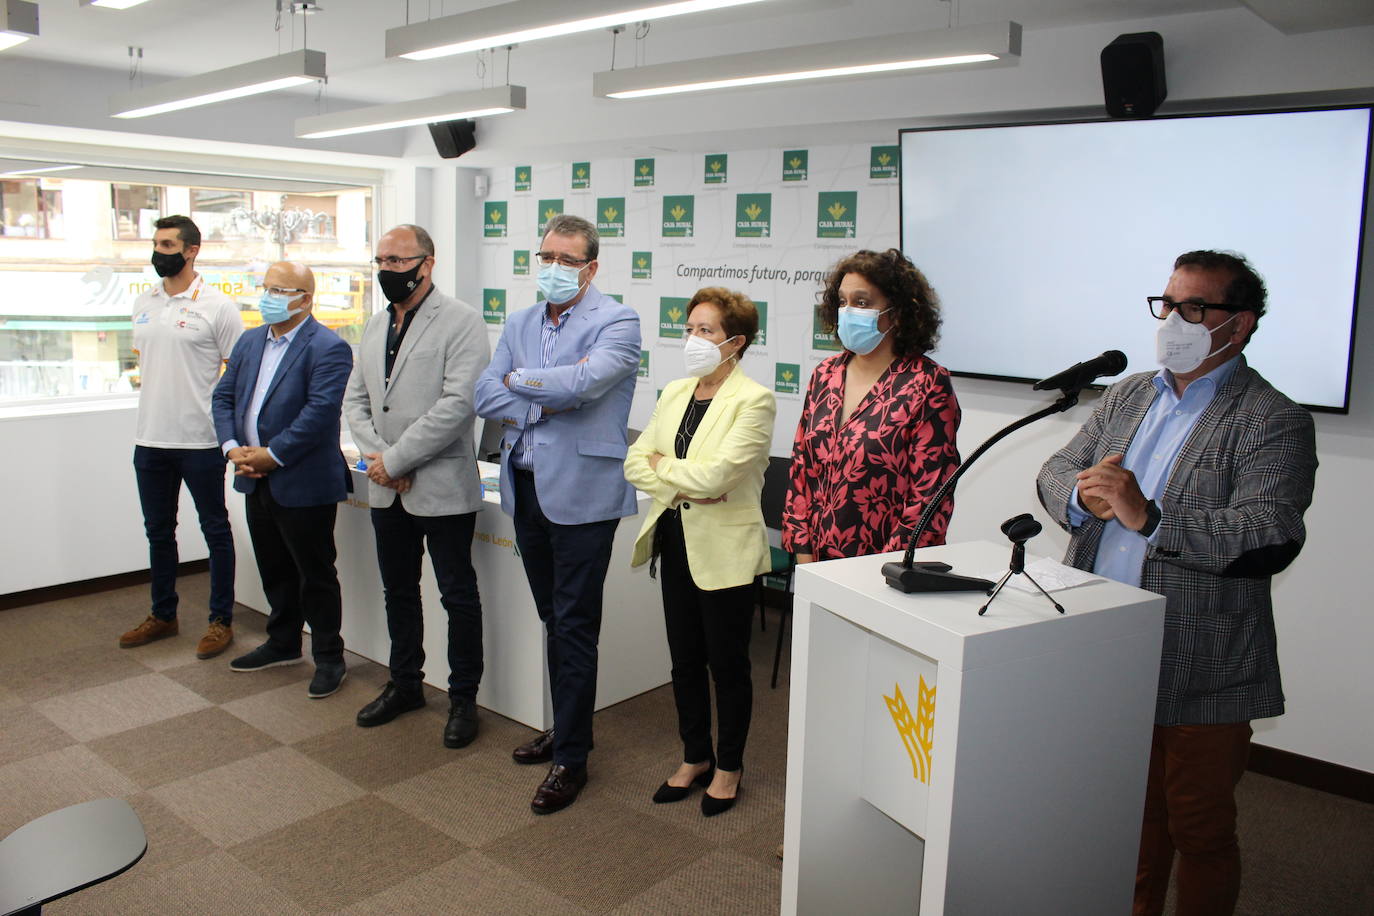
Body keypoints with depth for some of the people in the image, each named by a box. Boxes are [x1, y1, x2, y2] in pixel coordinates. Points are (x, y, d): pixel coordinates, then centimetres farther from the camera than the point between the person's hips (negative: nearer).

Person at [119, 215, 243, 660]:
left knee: (216, 531, 5)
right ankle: (162, 615, 31)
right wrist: (155, 402, 10)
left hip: (200, 440, -6)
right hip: (150, 439, 7)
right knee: (158, 531, 16)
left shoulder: (217, 305, -8)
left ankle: (221, 620, 16)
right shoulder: (143, 303, 10)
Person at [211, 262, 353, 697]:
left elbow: (319, 413, -22)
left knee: (316, 575, 4)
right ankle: (283, 644, 37)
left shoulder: (328, 349, -14)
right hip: (257, 482, 8)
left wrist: (271, 455, -20)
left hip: (303, 484, -8)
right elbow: (224, 396, 12)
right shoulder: (249, 342, 12)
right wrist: (233, 447, -4)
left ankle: (329, 658, 17)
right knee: (275, 572, 20)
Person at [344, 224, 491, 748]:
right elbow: (355, 400, 12)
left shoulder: (461, 322, -10)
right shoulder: (376, 326, 13)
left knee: (458, 595, 4)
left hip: (442, 485, -7)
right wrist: (376, 455, -7)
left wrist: (396, 458, -17)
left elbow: (458, 404, -20)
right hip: (385, 488, 7)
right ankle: (405, 685, 35)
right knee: (398, 592, 18)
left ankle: (463, 698, 18)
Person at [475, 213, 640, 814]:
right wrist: (546, 406, -12)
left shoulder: (616, 321, -7)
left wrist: (520, 381, -7)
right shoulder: (520, 324, 12)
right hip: (526, 488, 7)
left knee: (574, 625, 0)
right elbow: (487, 395, 3)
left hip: (580, 490, -6)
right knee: (553, 620, 17)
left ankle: (571, 756, 12)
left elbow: (584, 382, -24)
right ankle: (566, 727, 33)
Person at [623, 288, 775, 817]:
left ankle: (728, 767, 28)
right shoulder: (674, 394, 8)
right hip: (676, 541, 6)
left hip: (723, 548, -6)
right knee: (685, 659, 16)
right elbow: (635, 462, 2)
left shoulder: (753, 401, -14)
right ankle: (695, 757, 35)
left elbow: (714, 474, -24)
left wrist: (661, 466, -8)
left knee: (727, 662, 9)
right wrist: (683, 487, -13)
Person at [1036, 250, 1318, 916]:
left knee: (1199, 830, 12)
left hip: (1199, 672, -5)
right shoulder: (1126, 395, 11)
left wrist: (1148, 517, -32)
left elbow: (1270, 539, -23)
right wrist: (1081, 496, -16)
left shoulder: (1273, 422, -10)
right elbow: (1055, 472, 7)